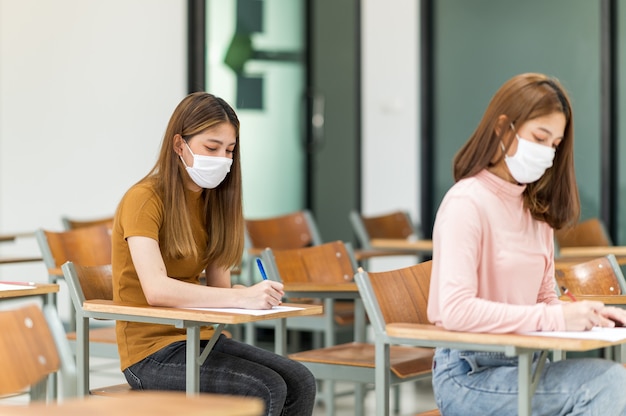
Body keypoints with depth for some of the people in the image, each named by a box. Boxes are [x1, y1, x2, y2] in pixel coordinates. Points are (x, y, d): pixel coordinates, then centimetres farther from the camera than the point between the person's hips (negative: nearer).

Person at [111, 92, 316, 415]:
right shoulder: (145, 199, -14)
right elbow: (156, 289, -29)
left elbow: (218, 285, 5)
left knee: (299, 382, -13)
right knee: (266, 389, -23)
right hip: (152, 351, -7)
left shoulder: (211, 199, 11)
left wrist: (256, 295, -18)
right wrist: (242, 298, -36)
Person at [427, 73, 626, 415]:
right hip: (468, 375, -7)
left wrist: (585, 314, -4)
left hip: (521, 366, 7)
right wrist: (556, 318, -22)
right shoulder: (467, 203, -11)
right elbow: (456, 310, -22)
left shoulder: (536, 208, 15)